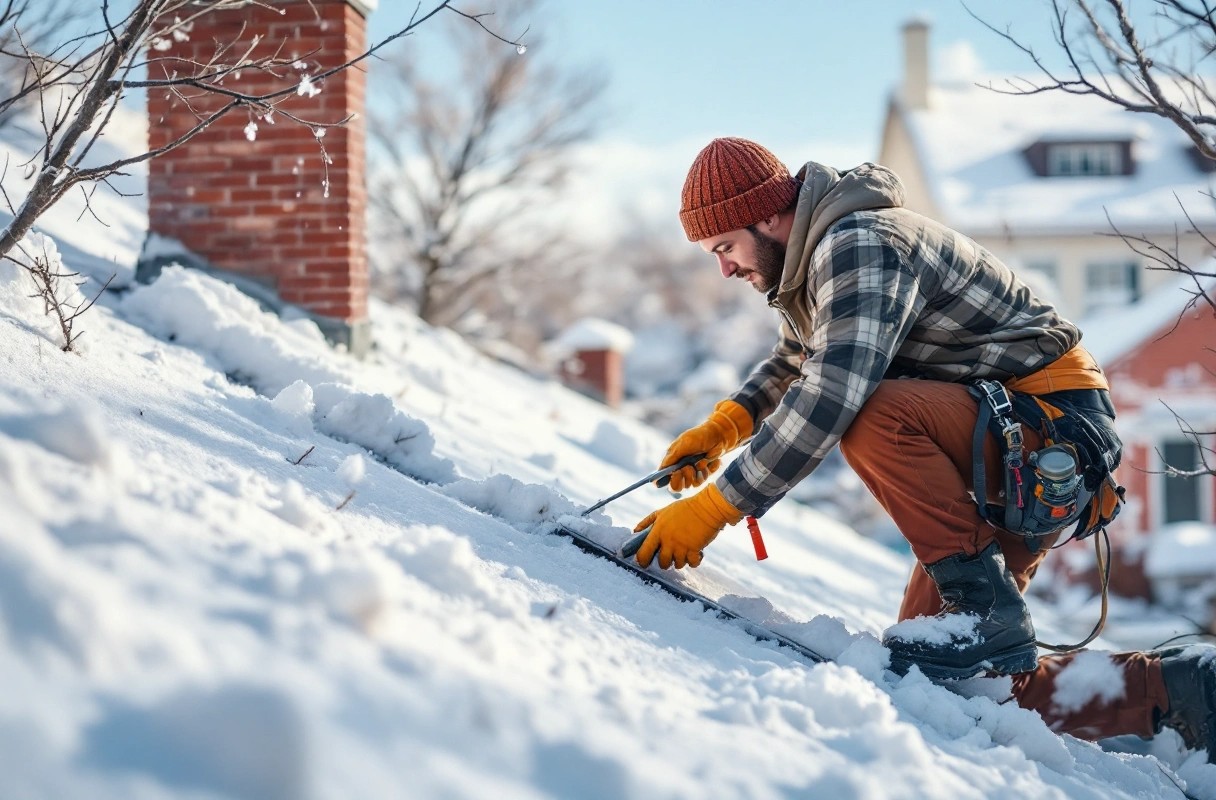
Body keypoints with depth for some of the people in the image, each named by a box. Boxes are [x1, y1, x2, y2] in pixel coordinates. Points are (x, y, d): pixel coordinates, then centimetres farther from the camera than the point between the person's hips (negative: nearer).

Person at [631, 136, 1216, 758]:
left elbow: (829, 396, -32)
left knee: (871, 415, -35)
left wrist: (713, 508, -30)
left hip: (1053, 418, -10)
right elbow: (793, 362, 30)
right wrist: (726, 422, 9)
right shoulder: (806, 265, 12)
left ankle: (988, 611, -24)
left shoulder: (857, 243, -20)